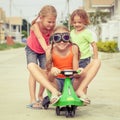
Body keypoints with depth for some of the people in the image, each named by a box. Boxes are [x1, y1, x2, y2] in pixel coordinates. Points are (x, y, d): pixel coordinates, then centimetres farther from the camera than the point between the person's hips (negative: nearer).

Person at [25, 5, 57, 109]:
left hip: (44, 51, 3)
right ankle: (33, 100, -17)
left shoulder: (52, 27, -25)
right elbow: (40, 38, -46)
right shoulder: (36, 25, -33)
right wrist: (47, 50, -62)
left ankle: (40, 97, 17)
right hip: (32, 49, -3)